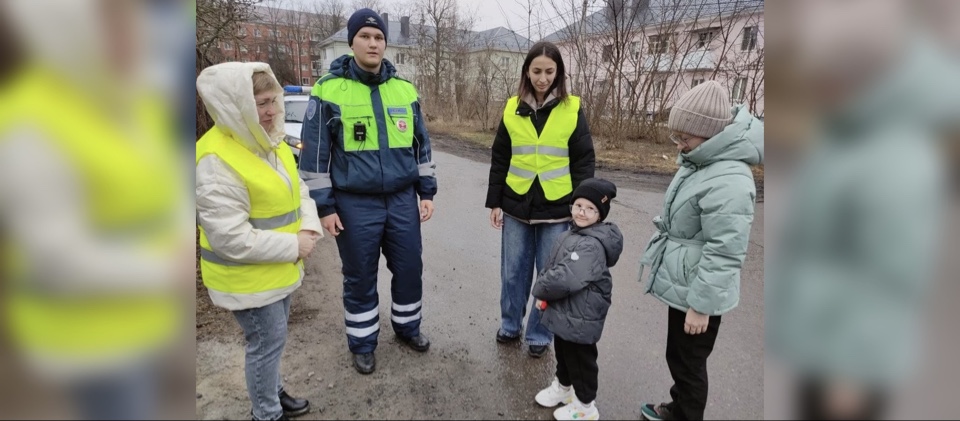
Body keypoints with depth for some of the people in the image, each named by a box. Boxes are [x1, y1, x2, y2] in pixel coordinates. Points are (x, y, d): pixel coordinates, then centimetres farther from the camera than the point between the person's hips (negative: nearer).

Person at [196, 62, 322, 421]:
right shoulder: (217, 161, -25)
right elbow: (231, 239, -27)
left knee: (273, 338, 24)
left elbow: (298, 189, 10)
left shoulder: (270, 141, 3)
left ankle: (272, 392, 46)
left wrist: (309, 228, -8)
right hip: (248, 278, -8)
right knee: (267, 342, 7)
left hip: (280, 267, 9)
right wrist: (294, 246, -21)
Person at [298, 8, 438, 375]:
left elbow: (421, 144, 12)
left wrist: (427, 192, 8)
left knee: (410, 267, 13)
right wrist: (324, 206, -6)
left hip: (402, 200, 4)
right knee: (360, 277, 10)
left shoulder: (405, 89, 5)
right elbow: (315, 152, -4)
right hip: (355, 204, -3)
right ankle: (362, 344, 31)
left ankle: (407, 326, 38)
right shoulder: (329, 90, -6)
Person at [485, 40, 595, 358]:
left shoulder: (572, 109, -2)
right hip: (516, 207, 2)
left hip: (557, 209, -1)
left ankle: (540, 333, 27)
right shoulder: (512, 109, 3)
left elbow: (584, 162, 0)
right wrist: (494, 202, 4)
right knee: (513, 271, 12)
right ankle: (510, 325, 34)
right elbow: (499, 160, 7)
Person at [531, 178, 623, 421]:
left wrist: (540, 290, -16)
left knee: (580, 359, 12)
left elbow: (564, 280, -35)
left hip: (580, 318, -9)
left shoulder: (592, 245, -28)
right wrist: (544, 293, -3)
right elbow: (550, 267, 12)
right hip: (564, 312, 9)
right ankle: (563, 387, 52)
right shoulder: (572, 234, 3)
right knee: (562, 353, 28)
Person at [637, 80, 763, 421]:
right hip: (684, 285, 10)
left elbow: (724, 253, -27)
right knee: (678, 357, 25)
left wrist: (701, 305, -22)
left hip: (698, 293, -10)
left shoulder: (728, 181, -27)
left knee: (688, 362, 9)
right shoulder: (701, 161, 6)